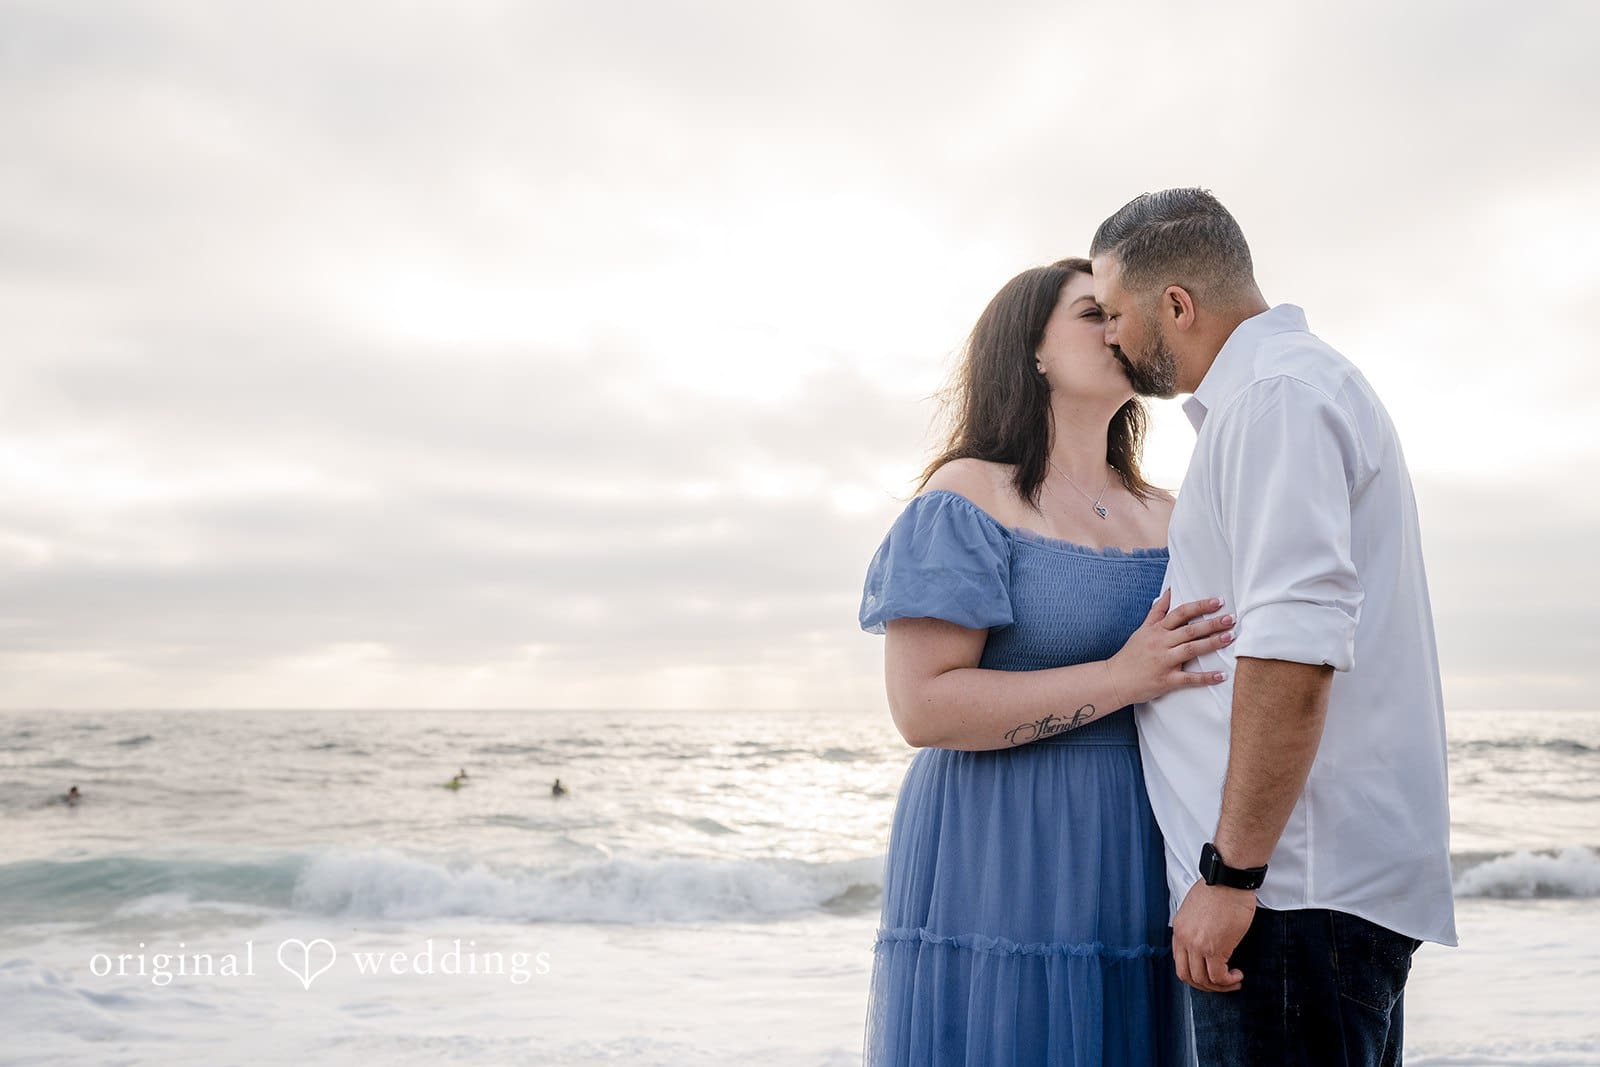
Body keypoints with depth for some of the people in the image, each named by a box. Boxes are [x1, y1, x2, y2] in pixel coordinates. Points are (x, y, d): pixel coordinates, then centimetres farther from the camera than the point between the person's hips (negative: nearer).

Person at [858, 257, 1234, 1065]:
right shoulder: (969, 497, -5)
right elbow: (921, 706, -14)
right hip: (1003, 877, -6)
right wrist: (1122, 679, -20)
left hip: (1137, 893, 6)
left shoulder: (1166, 516, 14)